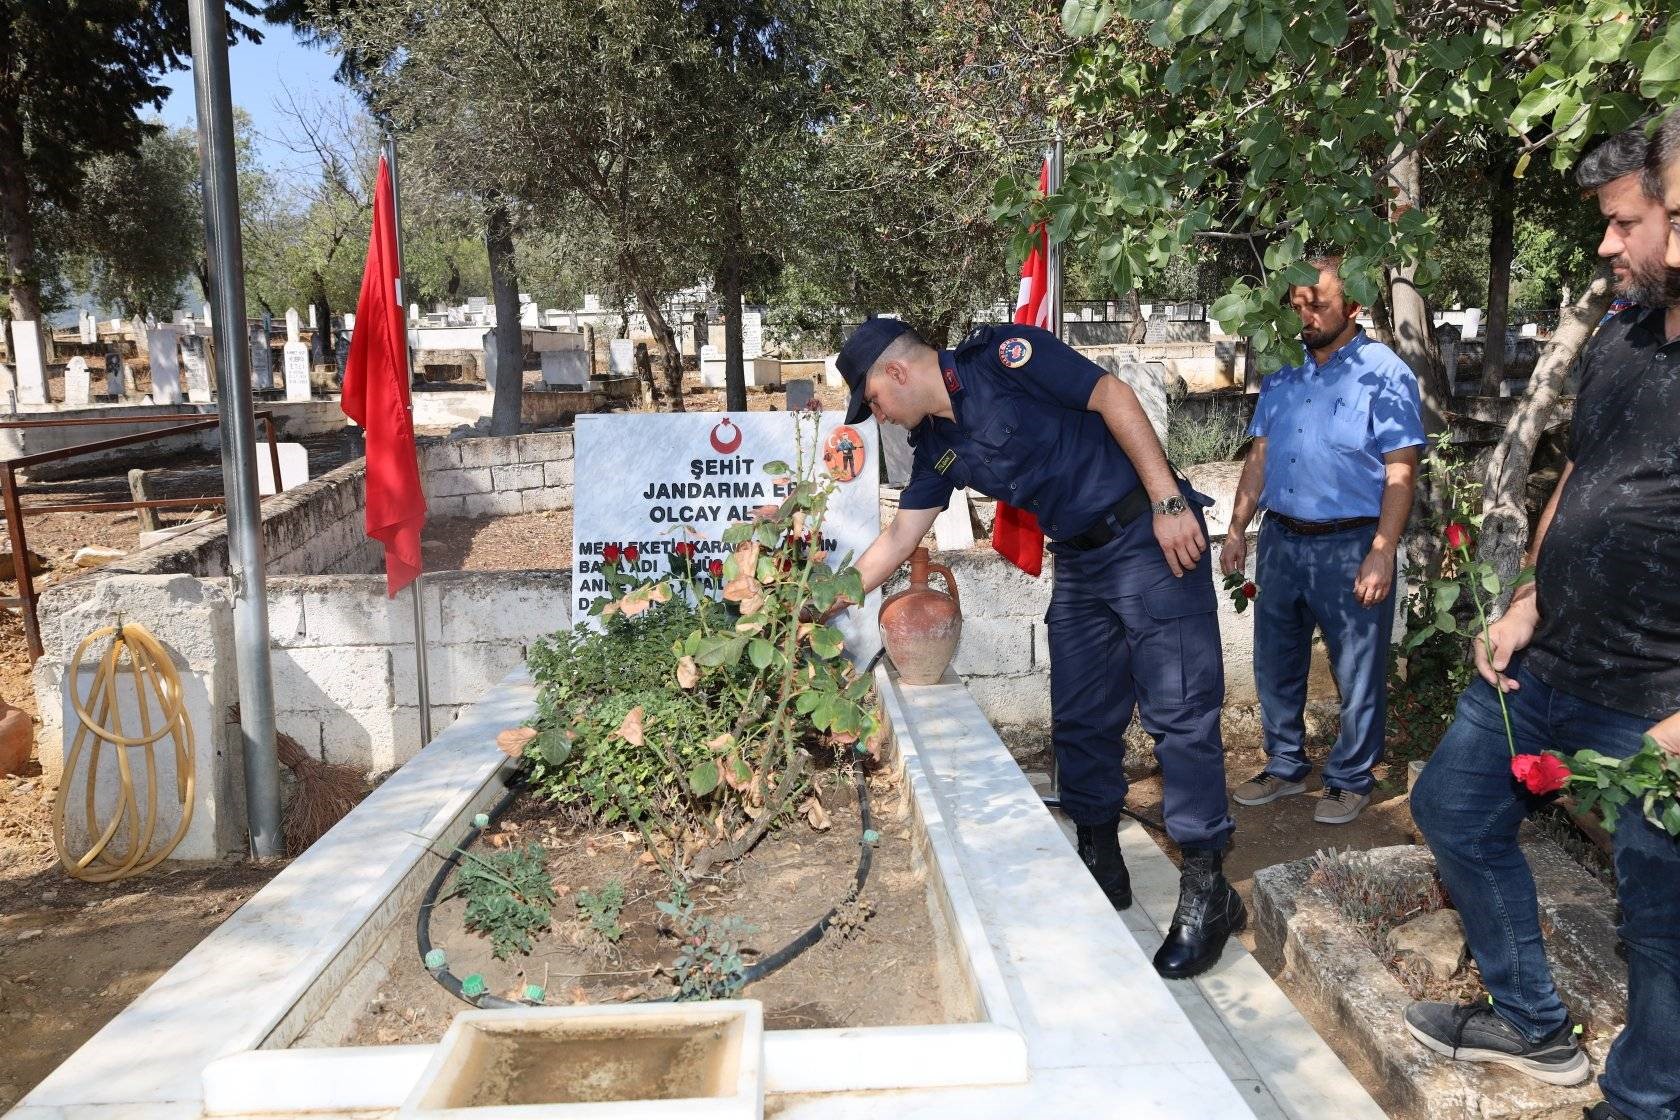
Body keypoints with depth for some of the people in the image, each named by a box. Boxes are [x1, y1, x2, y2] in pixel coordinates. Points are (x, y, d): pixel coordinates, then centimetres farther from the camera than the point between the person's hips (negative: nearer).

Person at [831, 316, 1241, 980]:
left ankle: (1207, 889, 0)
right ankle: (1100, 867, 24)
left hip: (1151, 538, -8)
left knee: (1178, 712, -7)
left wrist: (1169, 500, -20)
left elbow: (1113, 397, -15)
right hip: (1079, 563, 8)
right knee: (1079, 722, 9)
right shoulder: (936, 446, 8)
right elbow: (897, 539, 14)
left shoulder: (1002, 357, -13)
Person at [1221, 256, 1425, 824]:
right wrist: (1237, 530, 10)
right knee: (1276, 664, 14)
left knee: (1358, 674, 5)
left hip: (1350, 546, -6)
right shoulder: (1284, 372, 10)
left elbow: (1401, 471, -12)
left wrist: (1381, 554, -18)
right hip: (1281, 539, 6)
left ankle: (1350, 779, 23)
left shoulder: (1384, 373, -8)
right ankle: (1284, 766, 31)